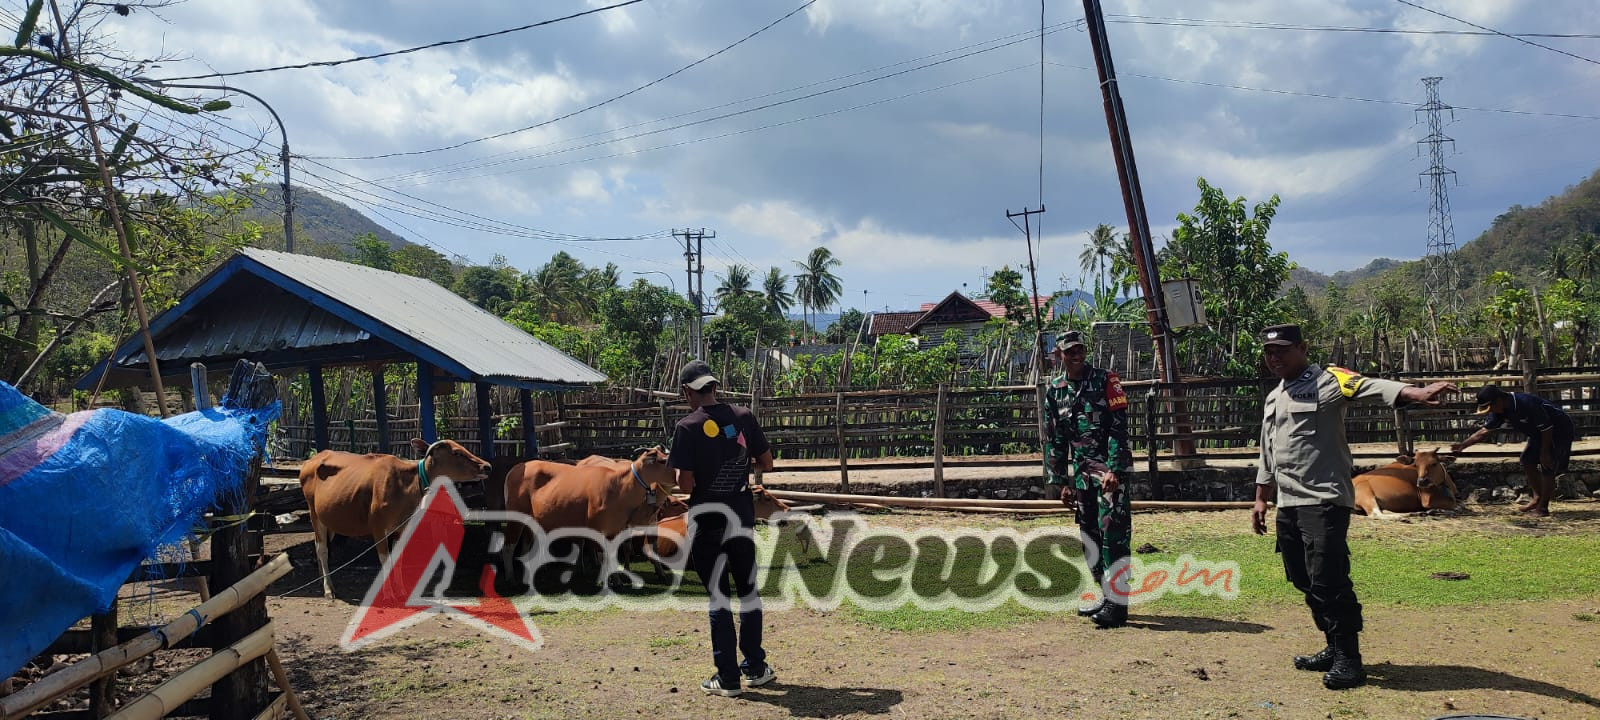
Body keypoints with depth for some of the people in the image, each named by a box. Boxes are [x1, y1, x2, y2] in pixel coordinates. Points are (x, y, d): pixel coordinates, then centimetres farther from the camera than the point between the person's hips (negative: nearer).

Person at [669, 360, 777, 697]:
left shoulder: (688, 428, -13)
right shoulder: (744, 417, -1)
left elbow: (686, 485, -17)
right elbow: (767, 463, 4)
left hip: (708, 520, -4)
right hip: (742, 514, 4)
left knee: (718, 596, 5)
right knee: (748, 590, 17)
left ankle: (728, 677, 9)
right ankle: (755, 666, 26)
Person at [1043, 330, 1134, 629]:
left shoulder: (1105, 381, -5)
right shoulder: (1054, 391, 9)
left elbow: (1118, 427, -11)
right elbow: (1056, 440, 14)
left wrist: (1113, 469, -19)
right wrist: (1062, 482, 12)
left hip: (1110, 469, -6)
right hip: (1081, 470, 6)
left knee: (1113, 532, -10)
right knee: (1089, 534, 10)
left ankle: (1117, 604, -10)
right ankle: (1107, 593, 23)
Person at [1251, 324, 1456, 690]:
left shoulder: (1327, 381, -6)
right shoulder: (1272, 399, 18)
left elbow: (1370, 386, -25)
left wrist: (1415, 393, -43)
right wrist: (1261, 500, 23)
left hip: (1325, 500, -8)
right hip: (1287, 505, 8)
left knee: (1329, 580, -12)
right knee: (1305, 581, 12)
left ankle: (1349, 658, -1)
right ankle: (1334, 648, 24)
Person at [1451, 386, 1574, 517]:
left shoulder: (1526, 404, -34)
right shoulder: (1500, 412, -8)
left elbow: (1547, 428, -27)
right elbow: (1484, 431, -1)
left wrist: (1545, 453, -20)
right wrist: (1463, 445, -10)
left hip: (1560, 430, -9)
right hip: (1540, 433, 9)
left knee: (1547, 467, -11)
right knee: (1528, 461, 4)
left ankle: (1543, 508, -5)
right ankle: (1537, 497, 13)